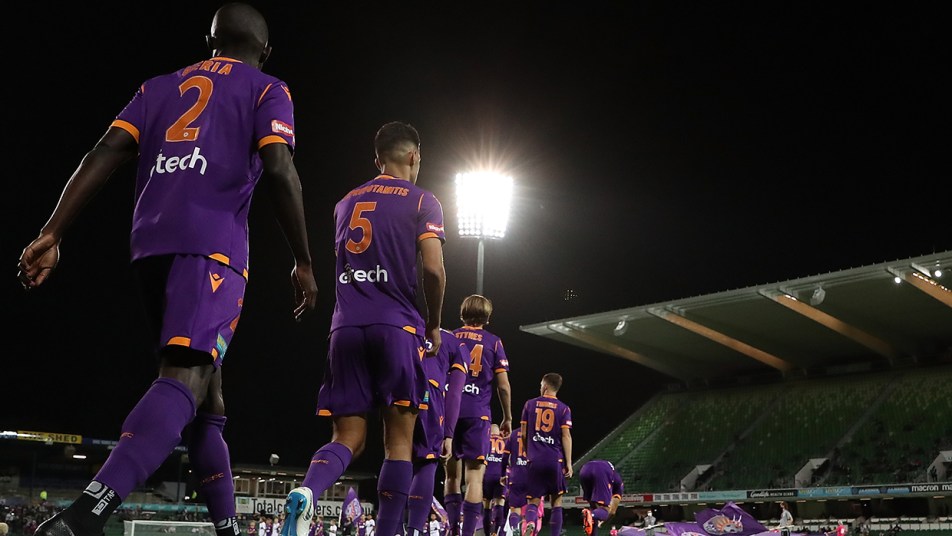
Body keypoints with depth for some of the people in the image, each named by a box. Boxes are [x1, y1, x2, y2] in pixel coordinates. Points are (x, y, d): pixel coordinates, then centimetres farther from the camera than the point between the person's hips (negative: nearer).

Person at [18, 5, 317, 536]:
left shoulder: (161, 86, 26)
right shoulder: (266, 90, 13)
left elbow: (105, 154, 12)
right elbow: (279, 169, -4)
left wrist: (52, 234, 5)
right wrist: (303, 262, 1)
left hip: (151, 245, 6)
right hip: (212, 245, -6)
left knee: (207, 390, 14)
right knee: (186, 376, -19)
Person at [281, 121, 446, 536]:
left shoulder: (346, 203, 20)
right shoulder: (421, 201, 4)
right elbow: (433, 269, -7)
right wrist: (433, 327, 6)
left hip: (345, 329, 4)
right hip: (396, 327, -4)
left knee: (348, 438, 5)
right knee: (399, 439, 4)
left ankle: (305, 491, -24)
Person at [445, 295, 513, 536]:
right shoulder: (493, 342, 6)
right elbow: (503, 385, 2)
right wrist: (507, 418, 12)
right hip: (477, 414, -2)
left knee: (452, 473, 12)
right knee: (475, 475, -3)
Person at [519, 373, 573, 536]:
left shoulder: (530, 404, 6)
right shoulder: (563, 408, 2)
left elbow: (524, 433, 8)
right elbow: (566, 436, -5)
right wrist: (568, 463, -3)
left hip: (534, 460, 1)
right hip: (555, 460, -1)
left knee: (533, 501, 5)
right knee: (556, 501, 10)